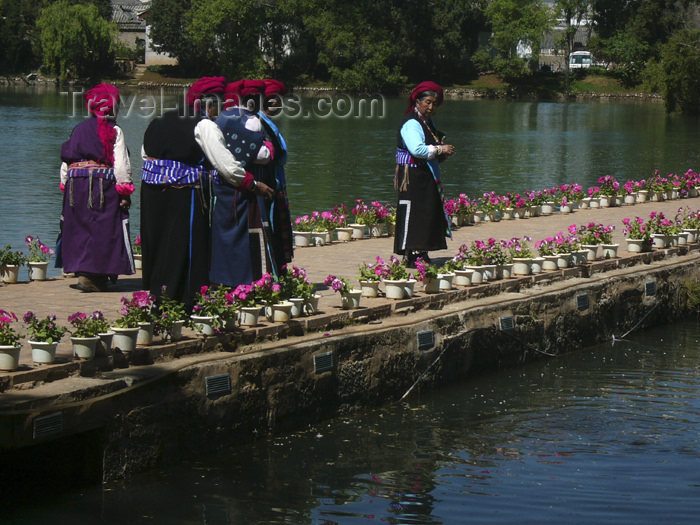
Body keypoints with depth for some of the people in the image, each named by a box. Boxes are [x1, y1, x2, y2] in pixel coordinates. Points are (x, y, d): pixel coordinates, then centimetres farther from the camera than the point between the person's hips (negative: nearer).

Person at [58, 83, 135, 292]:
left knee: (79, 229, 12)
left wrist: (66, 186, 20)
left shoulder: (79, 129, 14)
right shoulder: (114, 130, -3)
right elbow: (121, 165, -9)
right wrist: (125, 192, -5)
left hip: (75, 184, 5)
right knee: (102, 229, -2)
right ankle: (92, 277, -9)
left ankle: (81, 271, 10)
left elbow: (65, 162, 15)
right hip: (102, 186, -5)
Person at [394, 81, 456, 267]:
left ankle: (421, 254, 17)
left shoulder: (428, 121, 16)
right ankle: (410, 255, -8)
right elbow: (417, 149, -27)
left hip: (428, 176, 10)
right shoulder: (411, 123, -15)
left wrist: (441, 154, 8)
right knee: (413, 213, -10)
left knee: (429, 213, 10)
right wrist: (439, 150, -18)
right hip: (413, 176, -10)